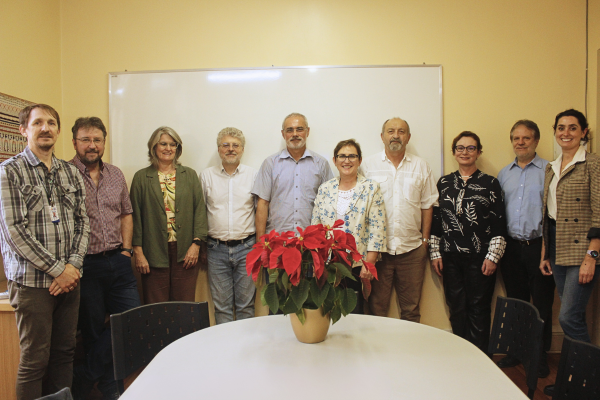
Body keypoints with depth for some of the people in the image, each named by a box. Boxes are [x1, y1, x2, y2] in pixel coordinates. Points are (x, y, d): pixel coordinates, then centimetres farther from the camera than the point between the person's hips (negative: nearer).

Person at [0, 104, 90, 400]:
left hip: (68, 278, 5)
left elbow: (82, 222, 10)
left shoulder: (70, 172, 12)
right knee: (35, 359, 4)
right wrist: (57, 269, -12)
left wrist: (73, 265, -4)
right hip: (32, 281, -5)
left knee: (64, 353, 13)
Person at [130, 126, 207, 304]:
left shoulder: (190, 175, 10)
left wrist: (196, 243, -4)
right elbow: (135, 215, 4)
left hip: (186, 255, 1)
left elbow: (200, 209, 5)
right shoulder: (141, 177, 6)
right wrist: (138, 252, -2)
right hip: (154, 255, -1)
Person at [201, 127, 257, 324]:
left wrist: (260, 244, 2)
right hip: (217, 249, 1)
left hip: (246, 247, 0)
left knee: (246, 304, 7)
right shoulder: (206, 175, 7)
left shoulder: (253, 175, 5)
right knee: (221, 304, 7)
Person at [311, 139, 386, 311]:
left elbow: (377, 229, -6)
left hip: (357, 265, -2)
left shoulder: (371, 188, -1)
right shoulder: (325, 188, 8)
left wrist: (369, 263, -11)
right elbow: (315, 225, 9)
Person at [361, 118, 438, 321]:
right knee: (377, 306, 8)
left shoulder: (421, 166, 8)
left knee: (411, 308, 11)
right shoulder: (369, 165, 3)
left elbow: (427, 205, 10)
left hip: (412, 250, 2)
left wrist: (425, 239, 5)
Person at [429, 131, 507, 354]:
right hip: (451, 258, 3)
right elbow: (436, 219, 9)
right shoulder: (444, 183, 9)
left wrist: (492, 256, -7)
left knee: (478, 310, 3)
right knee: (456, 309, 9)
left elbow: (499, 223, -1)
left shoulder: (490, 183, 2)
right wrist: (435, 253, 5)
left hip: (480, 258, -2)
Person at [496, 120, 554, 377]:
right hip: (511, 247, 4)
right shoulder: (504, 174, 12)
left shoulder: (549, 170, -2)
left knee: (542, 303, 5)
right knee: (515, 301, 13)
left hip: (539, 246, -4)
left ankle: (541, 354, 19)